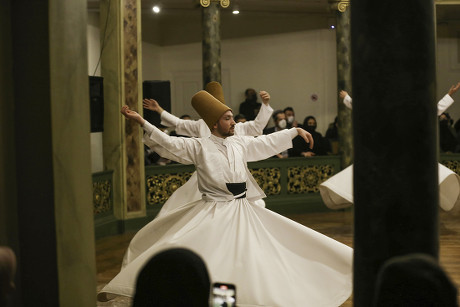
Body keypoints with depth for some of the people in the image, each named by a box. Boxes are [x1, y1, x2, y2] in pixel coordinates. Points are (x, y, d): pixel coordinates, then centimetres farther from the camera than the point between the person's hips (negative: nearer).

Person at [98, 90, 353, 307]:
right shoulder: (199, 147, -3)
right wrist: (141, 121, -21)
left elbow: (269, 142, 23)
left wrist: (296, 131, 28)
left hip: (243, 211, 4)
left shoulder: (240, 144, 10)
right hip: (213, 213, -4)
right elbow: (168, 142, -12)